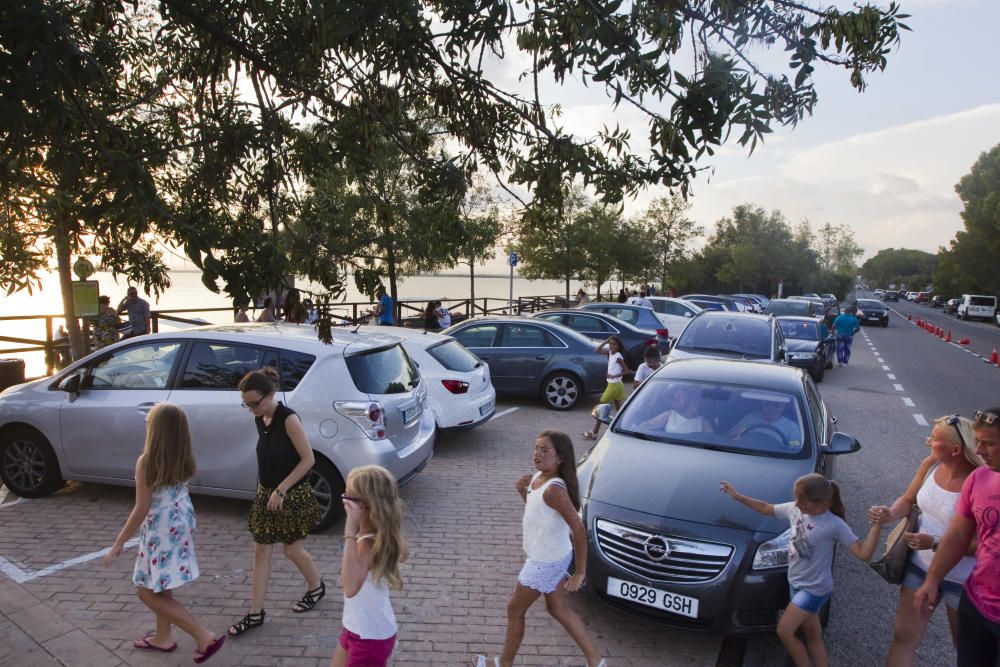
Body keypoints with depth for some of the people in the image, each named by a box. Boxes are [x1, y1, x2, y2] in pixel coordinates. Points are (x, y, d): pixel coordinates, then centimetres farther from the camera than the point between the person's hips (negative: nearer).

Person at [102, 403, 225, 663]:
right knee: (160, 588, 25)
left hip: (161, 530, -7)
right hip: (180, 523, 8)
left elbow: (142, 509, -18)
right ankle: (163, 638, 40)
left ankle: (205, 637, 2)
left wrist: (118, 544, -10)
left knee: (148, 592, 6)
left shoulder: (146, 462, -23)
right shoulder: (184, 459, -5)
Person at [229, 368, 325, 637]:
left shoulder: (288, 419, -22)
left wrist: (281, 490, -21)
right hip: (265, 494, 7)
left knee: (293, 550, 10)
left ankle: (316, 587, 36)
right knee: (261, 552, 10)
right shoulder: (260, 420, 0)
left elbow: (308, 459, -22)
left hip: (292, 496, -7)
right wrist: (266, 489, 13)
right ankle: (256, 613, 21)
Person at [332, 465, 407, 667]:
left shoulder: (368, 543, -32)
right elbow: (401, 553, 14)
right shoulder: (380, 534, -6)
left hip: (371, 636, -9)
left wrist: (350, 532, -48)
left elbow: (351, 588, -47)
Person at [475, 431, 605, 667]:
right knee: (558, 609, 22)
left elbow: (579, 529, -31)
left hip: (545, 562, -9)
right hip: (551, 557, 9)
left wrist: (580, 573, -26)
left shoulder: (554, 489, -31)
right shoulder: (538, 477, -3)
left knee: (514, 610, 11)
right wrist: (522, 491, 0)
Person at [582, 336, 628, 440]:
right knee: (618, 409, 11)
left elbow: (626, 370, -17)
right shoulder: (610, 352, 4)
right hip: (617, 385, 9)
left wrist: (614, 376, -25)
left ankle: (594, 433, 3)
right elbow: (597, 350, 4)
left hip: (614, 385, -9)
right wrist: (606, 342, -3)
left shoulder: (618, 357, -17)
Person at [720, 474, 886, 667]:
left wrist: (876, 526, -36)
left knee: (784, 630, -8)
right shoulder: (794, 509, -5)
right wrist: (738, 496, 5)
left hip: (814, 588, -6)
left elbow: (863, 554, -25)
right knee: (813, 636, 17)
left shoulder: (834, 524, -21)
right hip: (796, 583, 6)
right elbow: (766, 508, 8)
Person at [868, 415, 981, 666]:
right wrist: (890, 513, -13)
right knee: (904, 636, 13)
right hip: (920, 567, 5)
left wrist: (935, 543, -29)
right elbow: (908, 499, 6)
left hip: (960, 579, -5)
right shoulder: (931, 464, -8)